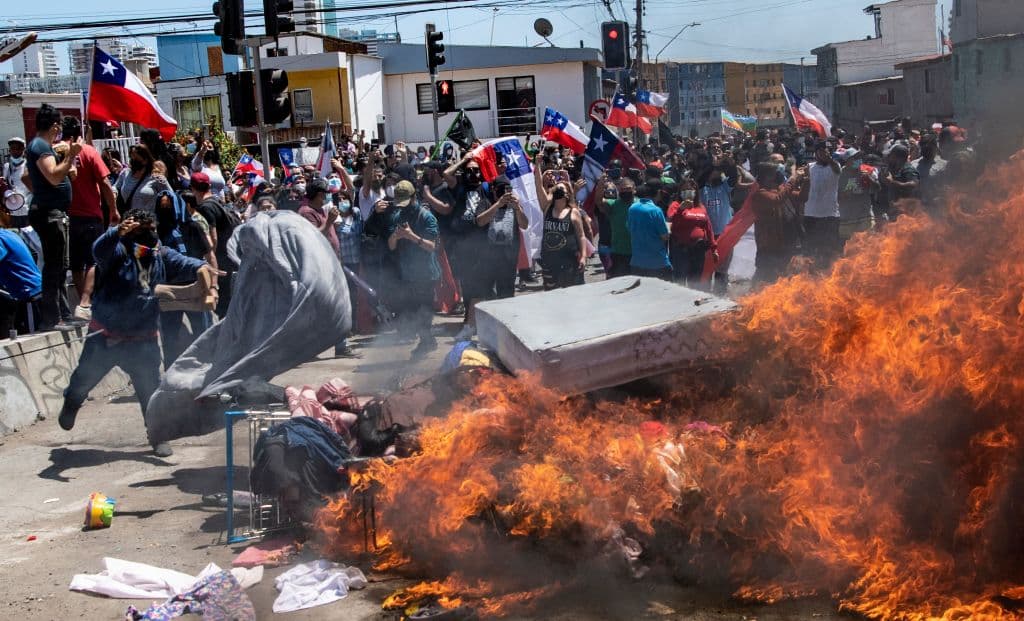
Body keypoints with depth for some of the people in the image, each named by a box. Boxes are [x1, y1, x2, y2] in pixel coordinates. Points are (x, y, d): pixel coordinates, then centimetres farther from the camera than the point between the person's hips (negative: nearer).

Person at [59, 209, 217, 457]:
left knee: (151, 390, 2)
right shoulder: (118, 250, -13)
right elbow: (100, 249, -34)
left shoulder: (161, 255, 3)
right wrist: (118, 232, -57)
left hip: (142, 340, 2)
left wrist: (201, 267, -35)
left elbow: (183, 264, -10)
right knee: (84, 378, 15)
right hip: (106, 335, -2)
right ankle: (71, 405, 47)